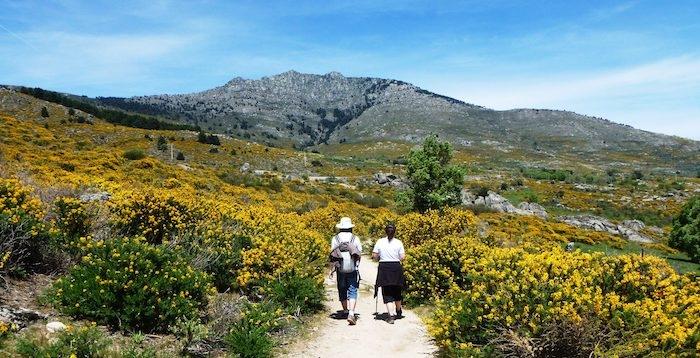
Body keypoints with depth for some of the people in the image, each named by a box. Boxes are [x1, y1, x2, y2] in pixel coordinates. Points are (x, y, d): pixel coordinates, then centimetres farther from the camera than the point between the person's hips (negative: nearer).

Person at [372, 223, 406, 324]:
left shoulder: (380, 242, -1)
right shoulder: (398, 242, -2)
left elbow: (374, 256, -1)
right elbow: (402, 257, -5)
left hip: (384, 268, -1)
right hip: (396, 268, 1)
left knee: (387, 293, 1)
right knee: (397, 292, 19)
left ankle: (391, 315, -11)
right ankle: (398, 312, 38)